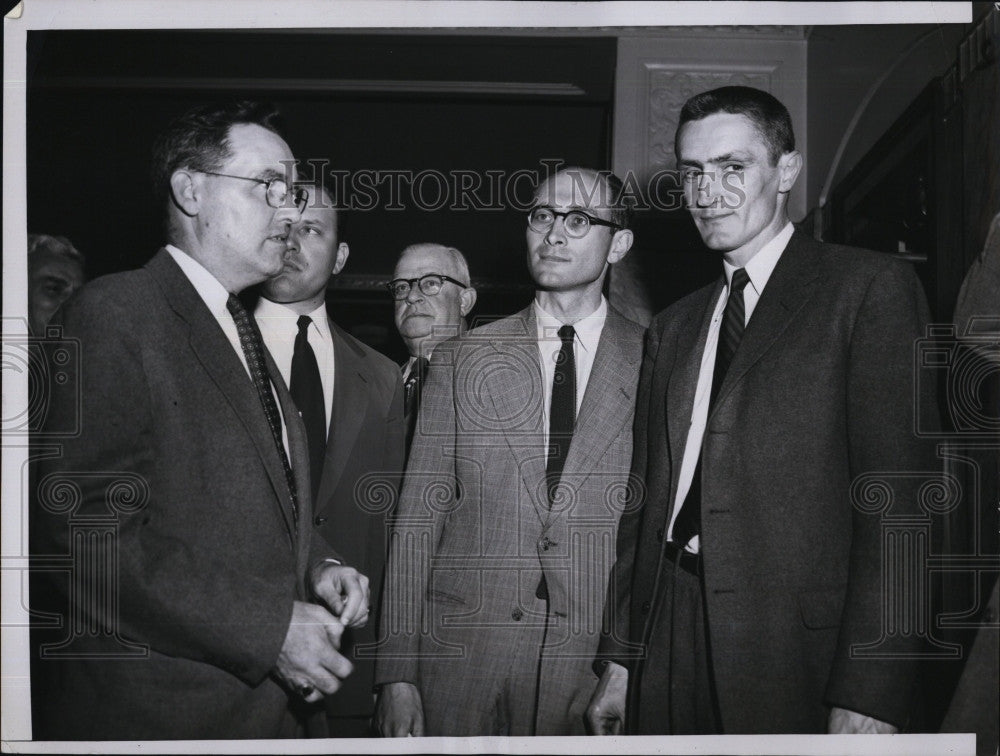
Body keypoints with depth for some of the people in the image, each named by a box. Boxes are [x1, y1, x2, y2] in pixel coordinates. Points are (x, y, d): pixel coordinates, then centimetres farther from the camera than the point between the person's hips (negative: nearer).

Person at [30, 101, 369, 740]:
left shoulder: (246, 334, 16)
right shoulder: (113, 314, -12)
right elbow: (87, 537, -21)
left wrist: (317, 566, 2)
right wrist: (268, 628, -21)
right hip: (156, 712, -8)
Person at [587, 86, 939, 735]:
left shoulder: (872, 286, -3)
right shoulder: (674, 327, 16)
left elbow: (897, 496, -11)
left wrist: (867, 699, -18)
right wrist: (620, 659, 9)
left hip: (794, 654, -5)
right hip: (669, 647, 5)